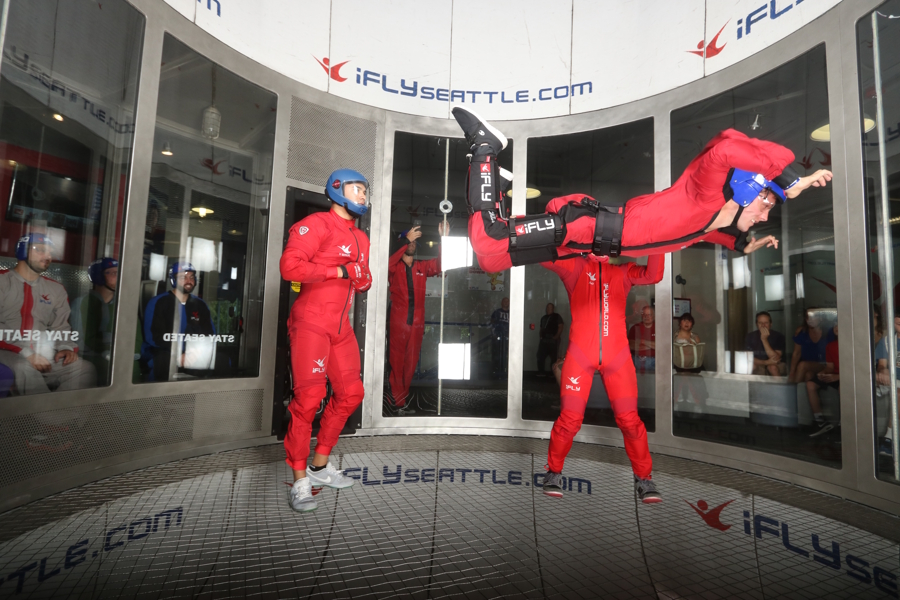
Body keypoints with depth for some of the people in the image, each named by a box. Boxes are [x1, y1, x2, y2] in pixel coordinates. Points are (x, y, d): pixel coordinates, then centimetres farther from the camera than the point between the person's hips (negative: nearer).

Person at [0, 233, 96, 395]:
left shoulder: (56, 290, 16)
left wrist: (67, 348, -9)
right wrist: (26, 353, -19)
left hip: (43, 356, 4)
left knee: (85, 369, -22)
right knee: (23, 368, -37)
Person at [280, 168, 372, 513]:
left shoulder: (361, 238, 19)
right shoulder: (317, 224, -7)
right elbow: (290, 266, -19)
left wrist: (364, 280, 2)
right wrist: (340, 270, -18)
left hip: (341, 327, 9)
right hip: (311, 323, -8)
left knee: (350, 393, 9)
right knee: (309, 396, -10)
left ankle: (320, 465, 24)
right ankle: (299, 479, 5)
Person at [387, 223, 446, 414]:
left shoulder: (422, 267, 15)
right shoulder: (394, 267, 4)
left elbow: (440, 264, 2)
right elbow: (387, 264, -19)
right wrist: (406, 240, -23)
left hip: (417, 322, 4)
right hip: (398, 321, -4)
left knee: (411, 363, 8)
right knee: (396, 362, -2)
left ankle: (399, 400, 20)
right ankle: (398, 403, 5)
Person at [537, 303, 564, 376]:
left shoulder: (557, 317, 4)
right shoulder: (543, 318, 21)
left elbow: (560, 327, -3)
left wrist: (556, 337, -12)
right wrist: (541, 336, 9)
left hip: (553, 340, -6)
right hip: (544, 340, 6)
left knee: (554, 357, -5)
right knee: (540, 356, 2)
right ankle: (540, 372, 9)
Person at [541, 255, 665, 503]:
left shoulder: (623, 271, 18)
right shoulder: (575, 266, 12)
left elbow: (653, 275, 1)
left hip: (617, 355, 2)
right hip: (580, 353, -2)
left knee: (629, 419, -2)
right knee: (570, 419, -4)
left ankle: (644, 478, 19)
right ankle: (554, 472, 17)